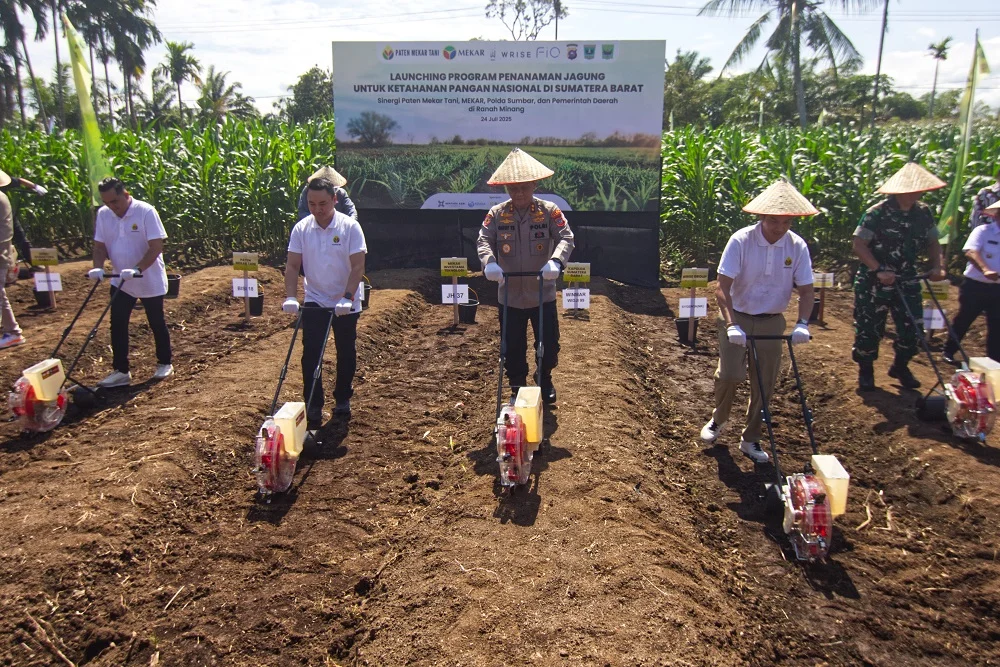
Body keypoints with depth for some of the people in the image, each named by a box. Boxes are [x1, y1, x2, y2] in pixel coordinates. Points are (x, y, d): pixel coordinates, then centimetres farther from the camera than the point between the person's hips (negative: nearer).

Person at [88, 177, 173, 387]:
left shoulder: (146, 212, -18)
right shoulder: (103, 214, -2)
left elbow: (157, 247, -21)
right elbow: (100, 246, 5)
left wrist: (137, 269, -33)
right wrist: (98, 267, -14)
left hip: (150, 281, -5)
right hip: (120, 282, 5)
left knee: (157, 323, 10)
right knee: (117, 325, 3)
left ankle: (164, 364, 27)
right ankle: (121, 371, 12)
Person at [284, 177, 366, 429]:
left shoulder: (350, 227, -13)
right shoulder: (301, 228, -5)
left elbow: (358, 267, -15)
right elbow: (292, 266, -4)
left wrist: (347, 298, -25)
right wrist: (291, 297, -16)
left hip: (345, 303, -1)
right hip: (314, 302, 2)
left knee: (346, 353, 10)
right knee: (311, 355, -3)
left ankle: (343, 399, 28)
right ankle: (313, 408, 3)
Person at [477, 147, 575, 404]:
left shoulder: (549, 211, -6)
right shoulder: (496, 214, -3)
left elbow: (566, 238, -14)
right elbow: (483, 241, -10)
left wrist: (555, 261, -34)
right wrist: (489, 262, -32)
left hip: (543, 294, -1)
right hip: (510, 295, 1)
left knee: (548, 343, 11)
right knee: (513, 346, 11)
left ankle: (545, 381, 36)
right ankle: (517, 385, 32)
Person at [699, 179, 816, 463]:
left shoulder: (797, 246, -8)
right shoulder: (741, 241, -17)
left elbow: (806, 290, -4)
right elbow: (722, 288, -20)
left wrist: (802, 324, -21)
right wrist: (731, 324, -31)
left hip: (771, 323, 3)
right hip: (737, 317, -3)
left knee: (765, 385, 6)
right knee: (730, 374, -14)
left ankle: (750, 440, 23)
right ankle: (718, 419, 17)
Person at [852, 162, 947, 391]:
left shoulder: (923, 213, 2)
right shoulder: (877, 213, -16)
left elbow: (932, 242, 13)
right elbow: (859, 245, -17)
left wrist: (936, 266, -3)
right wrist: (879, 270, -25)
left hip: (907, 281, 5)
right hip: (874, 282, -5)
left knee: (913, 327, 6)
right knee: (869, 328, 3)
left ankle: (900, 366, 30)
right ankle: (866, 370, 22)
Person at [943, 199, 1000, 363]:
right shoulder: (983, 231, -9)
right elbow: (971, 252, -25)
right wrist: (985, 270, -41)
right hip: (975, 286, -5)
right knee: (963, 320, 7)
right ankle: (949, 351, 22)